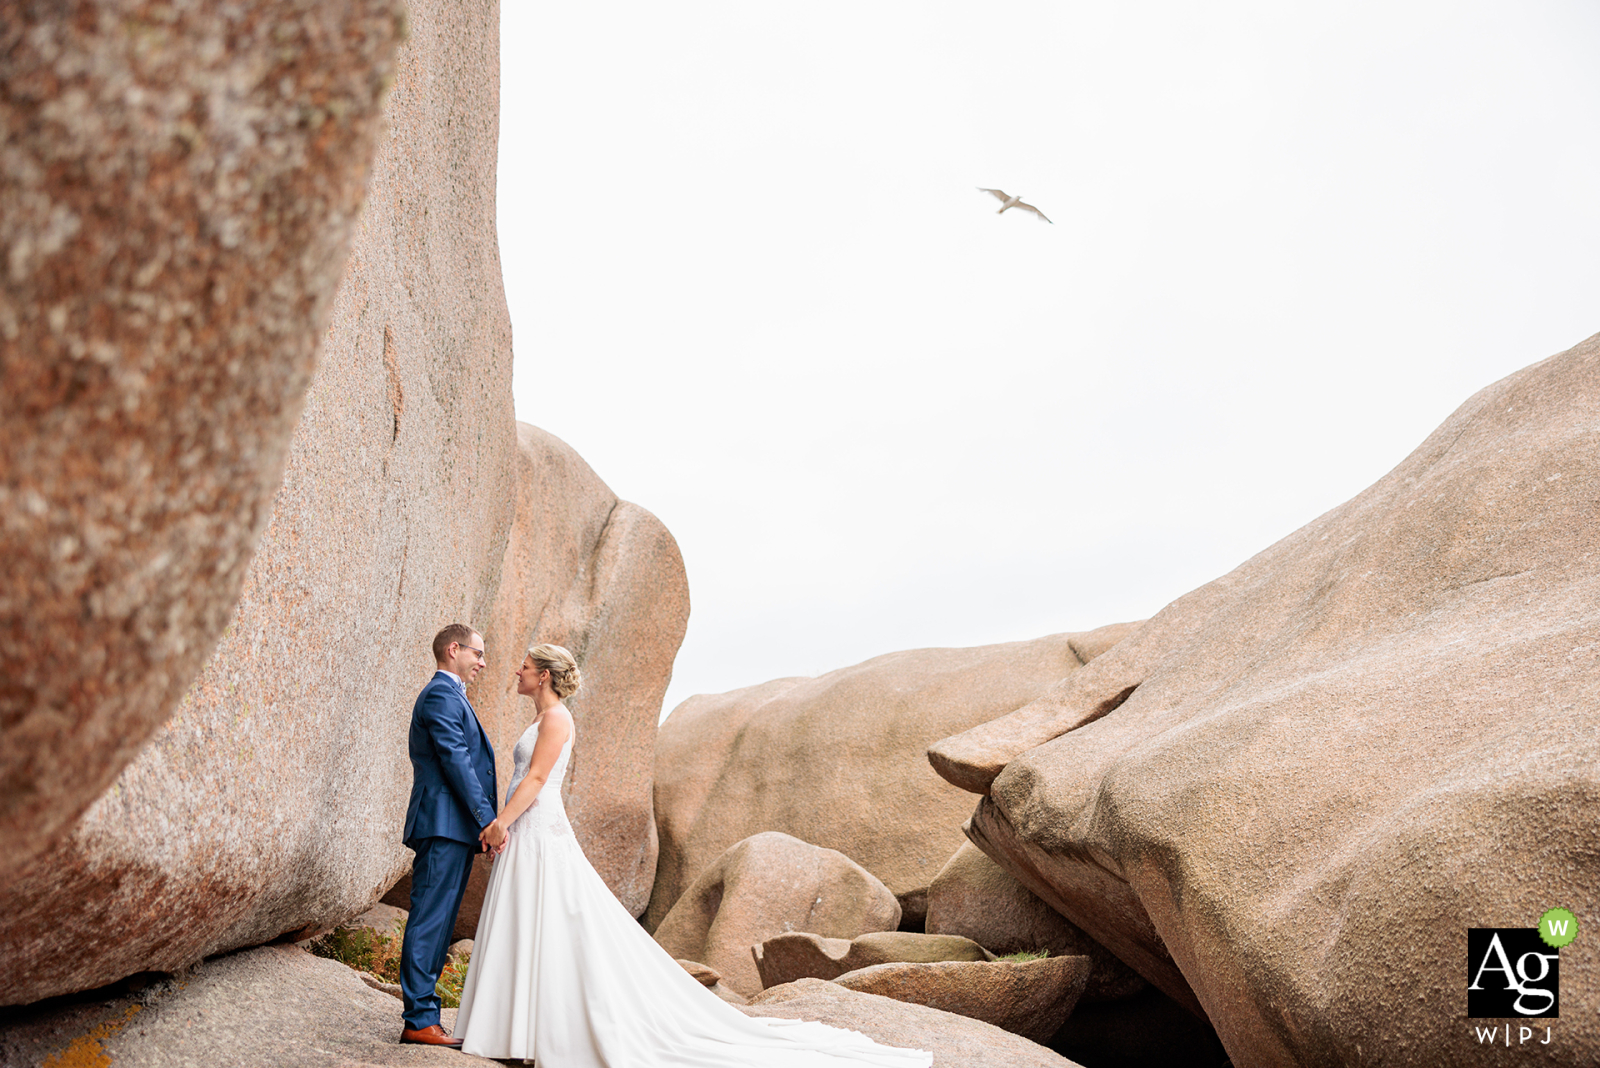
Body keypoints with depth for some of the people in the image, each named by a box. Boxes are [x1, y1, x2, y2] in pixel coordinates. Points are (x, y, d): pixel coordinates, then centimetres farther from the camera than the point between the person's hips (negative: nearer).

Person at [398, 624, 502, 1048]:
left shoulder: (450, 695, 25)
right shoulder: (441, 694, -8)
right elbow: (456, 760, -17)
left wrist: (484, 823, 19)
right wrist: (487, 818, -19)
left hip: (454, 827, 10)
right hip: (445, 823, -10)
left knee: (436, 922, 10)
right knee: (430, 919, -8)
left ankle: (421, 1015, 13)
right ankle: (420, 1019, -5)